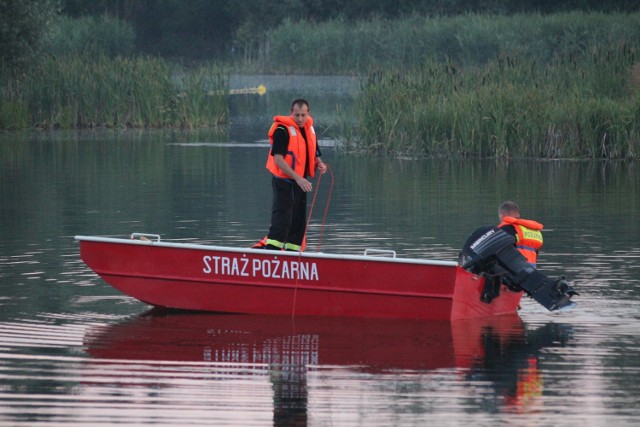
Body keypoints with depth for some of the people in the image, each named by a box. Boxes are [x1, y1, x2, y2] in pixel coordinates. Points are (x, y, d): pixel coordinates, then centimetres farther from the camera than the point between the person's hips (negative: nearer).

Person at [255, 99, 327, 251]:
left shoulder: (309, 130, 11)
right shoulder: (283, 130, -15)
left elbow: (313, 154, 23)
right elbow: (278, 159, -21)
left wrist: (319, 164, -1)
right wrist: (298, 178, -27)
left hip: (300, 183, 8)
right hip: (284, 182, -8)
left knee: (299, 222, 12)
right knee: (282, 221, -16)